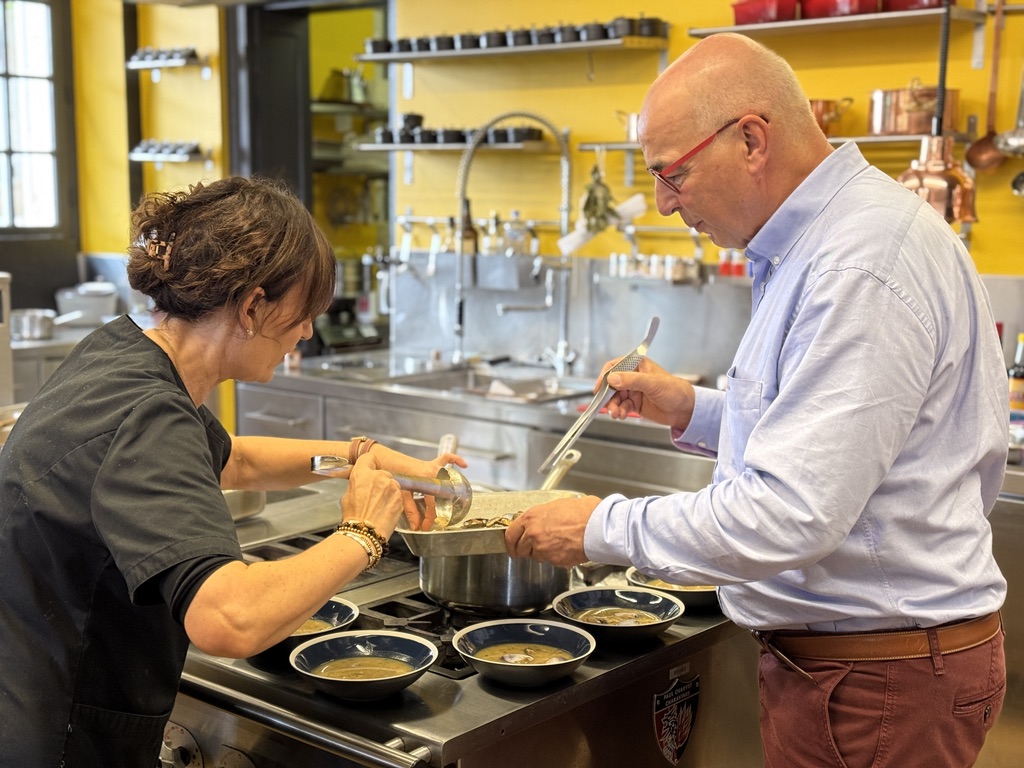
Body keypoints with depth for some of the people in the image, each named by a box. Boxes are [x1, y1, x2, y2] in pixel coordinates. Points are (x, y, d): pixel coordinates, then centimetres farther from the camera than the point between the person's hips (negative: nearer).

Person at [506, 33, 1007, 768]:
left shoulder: (862, 267, -25)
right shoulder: (814, 242, 10)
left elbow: (791, 515, -29)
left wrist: (603, 528, -18)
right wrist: (697, 411, 8)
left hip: (880, 680, -9)